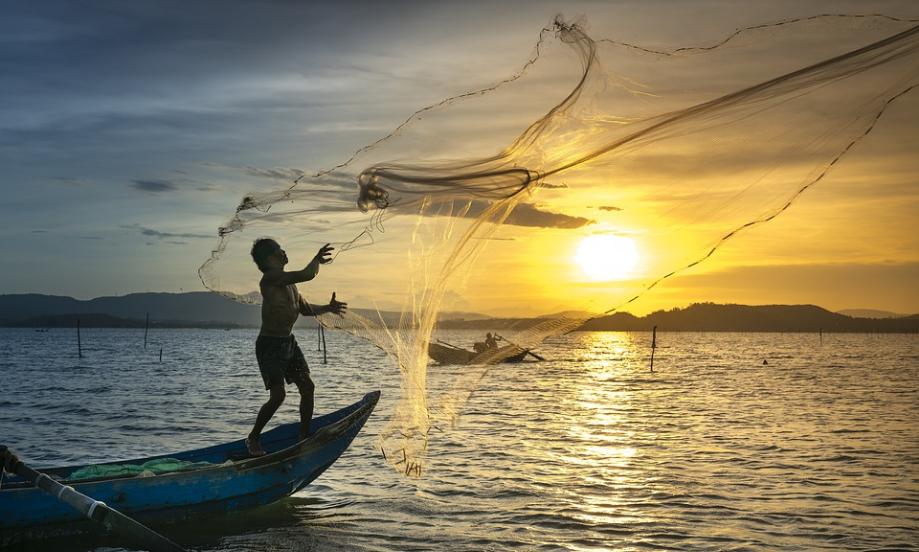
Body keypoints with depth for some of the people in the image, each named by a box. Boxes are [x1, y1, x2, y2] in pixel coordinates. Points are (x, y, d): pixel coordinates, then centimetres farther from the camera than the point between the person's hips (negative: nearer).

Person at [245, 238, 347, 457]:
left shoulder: (288, 281, 11)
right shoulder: (270, 278, -19)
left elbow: (305, 308, 24)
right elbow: (307, 275, -28)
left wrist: (327, 308, 12)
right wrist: (317, 260, -11)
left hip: (288, 342, 9)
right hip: (269, 345, -9)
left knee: (307, 387, 5)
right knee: (278, 394, -14)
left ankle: (304, 436, 17)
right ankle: (253, 439, 5)